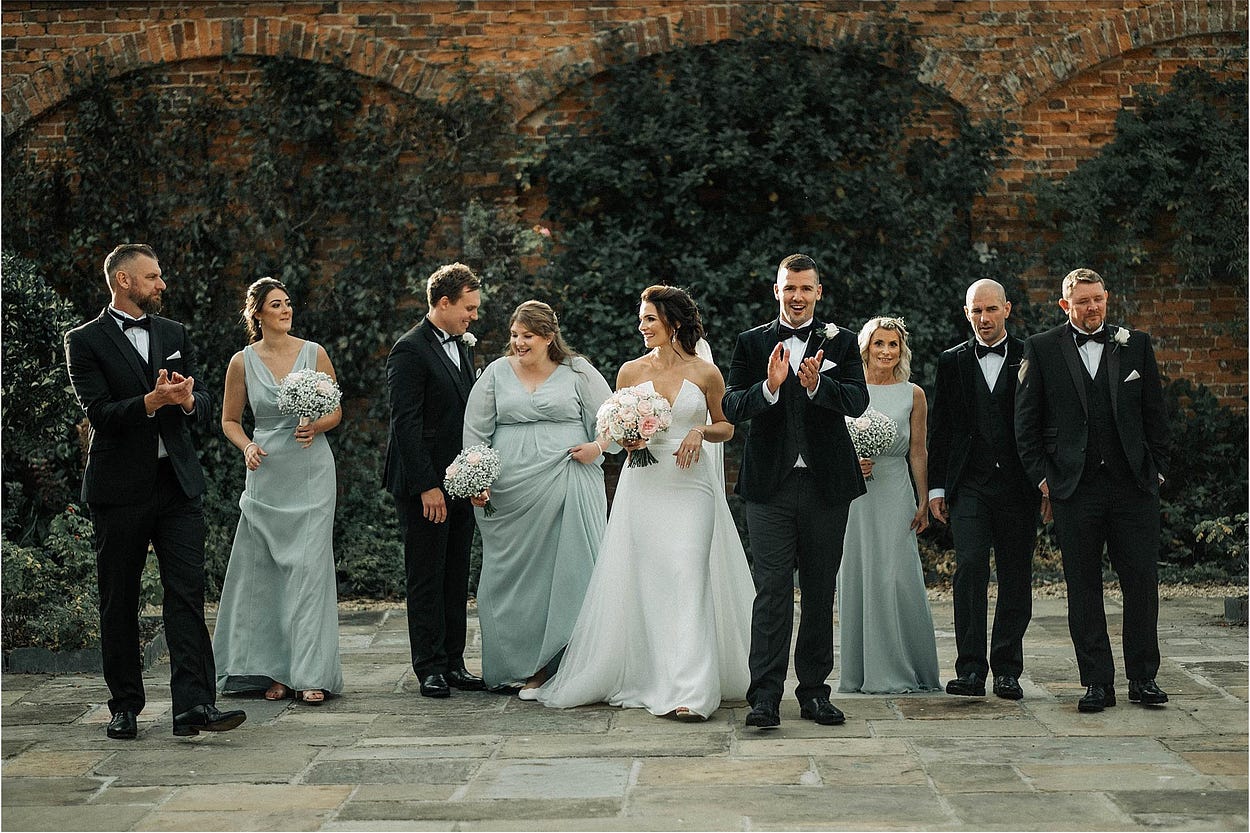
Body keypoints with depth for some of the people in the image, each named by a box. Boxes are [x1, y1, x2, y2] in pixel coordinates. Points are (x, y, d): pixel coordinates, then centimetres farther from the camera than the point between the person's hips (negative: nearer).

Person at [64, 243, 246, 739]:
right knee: (118, 602, 6)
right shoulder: (85, 341, -1)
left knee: (188, 594, -6)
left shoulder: (175, 335, 14)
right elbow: (99, 414, -12)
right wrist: (153, 401, -26)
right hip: (120, 488, -3)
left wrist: (187, 400, -14)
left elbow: (203, 405, 10)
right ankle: (125, 707, 16)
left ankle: (194, 706, -10)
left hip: (177, 483, 3)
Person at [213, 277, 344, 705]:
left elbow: (335, 412, 9)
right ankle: (273, 670, 12)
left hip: (312, 475, -1)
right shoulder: (242, 362, 3)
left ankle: (311, 674, -5)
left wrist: (315, 426, -12)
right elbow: (230, 420, 11)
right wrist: (247, 446, -8)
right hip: (267, 476, 1)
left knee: (308, 568, -6)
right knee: (264, 571, 3)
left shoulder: (314, 353, 2)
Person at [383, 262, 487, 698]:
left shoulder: (461, 347, 14)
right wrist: (427, 486, -20)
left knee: (456, 577, 10)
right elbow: (405, 424, -17)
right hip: (424, 486, -8)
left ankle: (453, 662, 17)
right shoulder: (409, 351, -12)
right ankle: (431, 667, 6)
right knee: (426, 577, 0)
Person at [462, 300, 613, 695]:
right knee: (517, 575, 2)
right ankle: (528, 668, 8)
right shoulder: (496, 374, 10)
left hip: (568, 490, -2)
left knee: (568, 572, -3)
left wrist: (598, 446, -11)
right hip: (511, 495, 2)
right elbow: (475, 431, 9)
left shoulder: (577, 372, 5)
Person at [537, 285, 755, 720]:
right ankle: (640, 678, 18)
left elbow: (726, 428, 11)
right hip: (642, 485, 2)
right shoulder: (631, 372, 5)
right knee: (641, 582, 4)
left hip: (691, 487, -2)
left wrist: (701, 431, -9)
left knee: (686, 579, -10)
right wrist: (627, 440, -8)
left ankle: (687, 691, -9)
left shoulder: (706, 372, 1)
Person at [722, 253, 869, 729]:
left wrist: (817, 384, -28)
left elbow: (858, 401, -9)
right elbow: (732, 408, -5)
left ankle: (814, 692, 18)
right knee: (772, 592, -5)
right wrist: (769, 386, -23)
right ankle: (765, 697, -5)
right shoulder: (752, 344, 5)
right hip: (771, 487, -1)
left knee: (820, 593, 9)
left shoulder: (841, 343, 6)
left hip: (826, 486, 1)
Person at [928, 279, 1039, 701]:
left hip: (1018, 486, 0)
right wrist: (936, 487, 6)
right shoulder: (952, 362, 10)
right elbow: (939, 429, 11)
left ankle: (1007, 670, 12)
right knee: (970, 567, -13)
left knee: (1016, 575, 3)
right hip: (969, 485, 0)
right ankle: (970, 668, -10)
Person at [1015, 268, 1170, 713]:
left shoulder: (1136, 345, 9)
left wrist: (1156, 472, 5)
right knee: (1083, 589, 3)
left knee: (1142, 583, 2)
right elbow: (1026, 422, 4)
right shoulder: (1041, 348, 4)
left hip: (1133, 484, 1)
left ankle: (1143, 678, 13)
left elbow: (1154, 414, 12)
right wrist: (1043, 478, -2)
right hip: (1074, 488, -1)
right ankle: (1097, 683, 10)